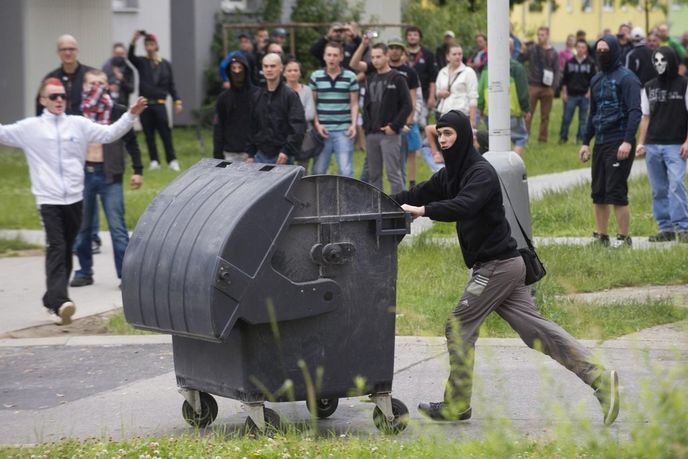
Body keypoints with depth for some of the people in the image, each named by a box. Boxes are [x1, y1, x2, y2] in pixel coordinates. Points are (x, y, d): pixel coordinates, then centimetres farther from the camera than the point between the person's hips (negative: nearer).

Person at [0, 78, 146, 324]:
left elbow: (109, 133, 8)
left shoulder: (79, 124, 7)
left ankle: (53, 298, 27)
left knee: (67, 250, 13)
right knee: (56, 248, -16)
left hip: (74, 198, 4)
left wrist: (131, 115, -2)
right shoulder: (30, 128, 2)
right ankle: (60, 300, -28)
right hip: (49, 199, -3)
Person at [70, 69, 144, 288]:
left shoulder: (118, 112, 0)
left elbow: (131, 142, 7)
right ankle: (84, 271, 21)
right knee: (81, 227, 10)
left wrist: (138, 170, 4)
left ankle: (126, 274, -2)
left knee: (117, 226, -4)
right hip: (83, 173, 2)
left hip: (108, 175, -2)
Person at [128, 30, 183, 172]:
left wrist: (177, 101, -2)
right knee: (149, 134, 3)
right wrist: (133, 41, -32)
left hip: (159, 104, -1)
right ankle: (154, 161, 8)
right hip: (145, 104, 1)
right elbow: (131, 56, -16)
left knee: (165, 133, -5)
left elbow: (171, 85, 7)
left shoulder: (165, 64, 7)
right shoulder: (141, 62, 5)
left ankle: (172, 160, -3)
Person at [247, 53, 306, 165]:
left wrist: (287, 151, -20)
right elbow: (252, 126, 16)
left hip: (282, 156, -4)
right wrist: (251, 154, 11)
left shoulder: (290, 95, -4)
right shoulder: (257, 96, 11)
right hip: (261, 155, 4)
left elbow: (299, 126, -11)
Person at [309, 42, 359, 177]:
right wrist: (317, 124, -4)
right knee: (318, 171, 5)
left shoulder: (350, 77, 3)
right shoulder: (315, 76, 5)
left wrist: (353, 125, -7)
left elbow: (354, 104, 6)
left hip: (343, 131, -1)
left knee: (346, 171, -4)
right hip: (323, 130, 1)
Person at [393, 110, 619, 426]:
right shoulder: (451, 174, 14)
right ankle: (598, 377, 0)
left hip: (498, 266, -9)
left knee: (458, 328, -3)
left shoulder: (481, 172, -15)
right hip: (490, 266, 9)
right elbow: (417, 195, 17)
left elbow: (463, 206, -32)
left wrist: (424, 210, -37)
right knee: (535, 328, 4)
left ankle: (457, 405, 5)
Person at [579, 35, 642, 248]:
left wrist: (628, 141, -24)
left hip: (619, 144, -8)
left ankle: (624, 238, -1)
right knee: (598, 194, 9)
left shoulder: (626, 78, -8)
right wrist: (586, 142, 18)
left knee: (616, 192, -8)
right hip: (600, 143, 8)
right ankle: (600, 237, 17)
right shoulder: (596, 80, 16)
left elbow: (635, 112, -16)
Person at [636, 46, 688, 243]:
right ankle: (666, 228, 11)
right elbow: (646, 117, 15)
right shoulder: (649, 88, 12)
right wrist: (641, 143, 7)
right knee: (659, 190, 6)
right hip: (652, 146, 5)